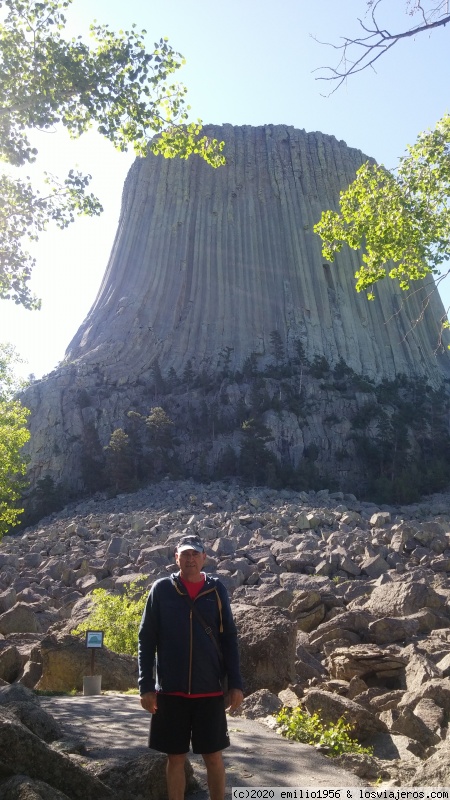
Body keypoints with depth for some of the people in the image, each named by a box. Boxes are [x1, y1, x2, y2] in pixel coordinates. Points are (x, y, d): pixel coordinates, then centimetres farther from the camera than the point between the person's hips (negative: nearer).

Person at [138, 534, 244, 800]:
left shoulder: (217, 590, 1)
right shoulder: (161, 589, -2)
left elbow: (229, 639, 3)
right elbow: (146, 640, -1)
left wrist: (236, 684, -1)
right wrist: (146, 686, -5)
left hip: (210, 690, 1)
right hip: (171, 690, 0)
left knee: (214, 757, 9)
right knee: (176, 758, 11)